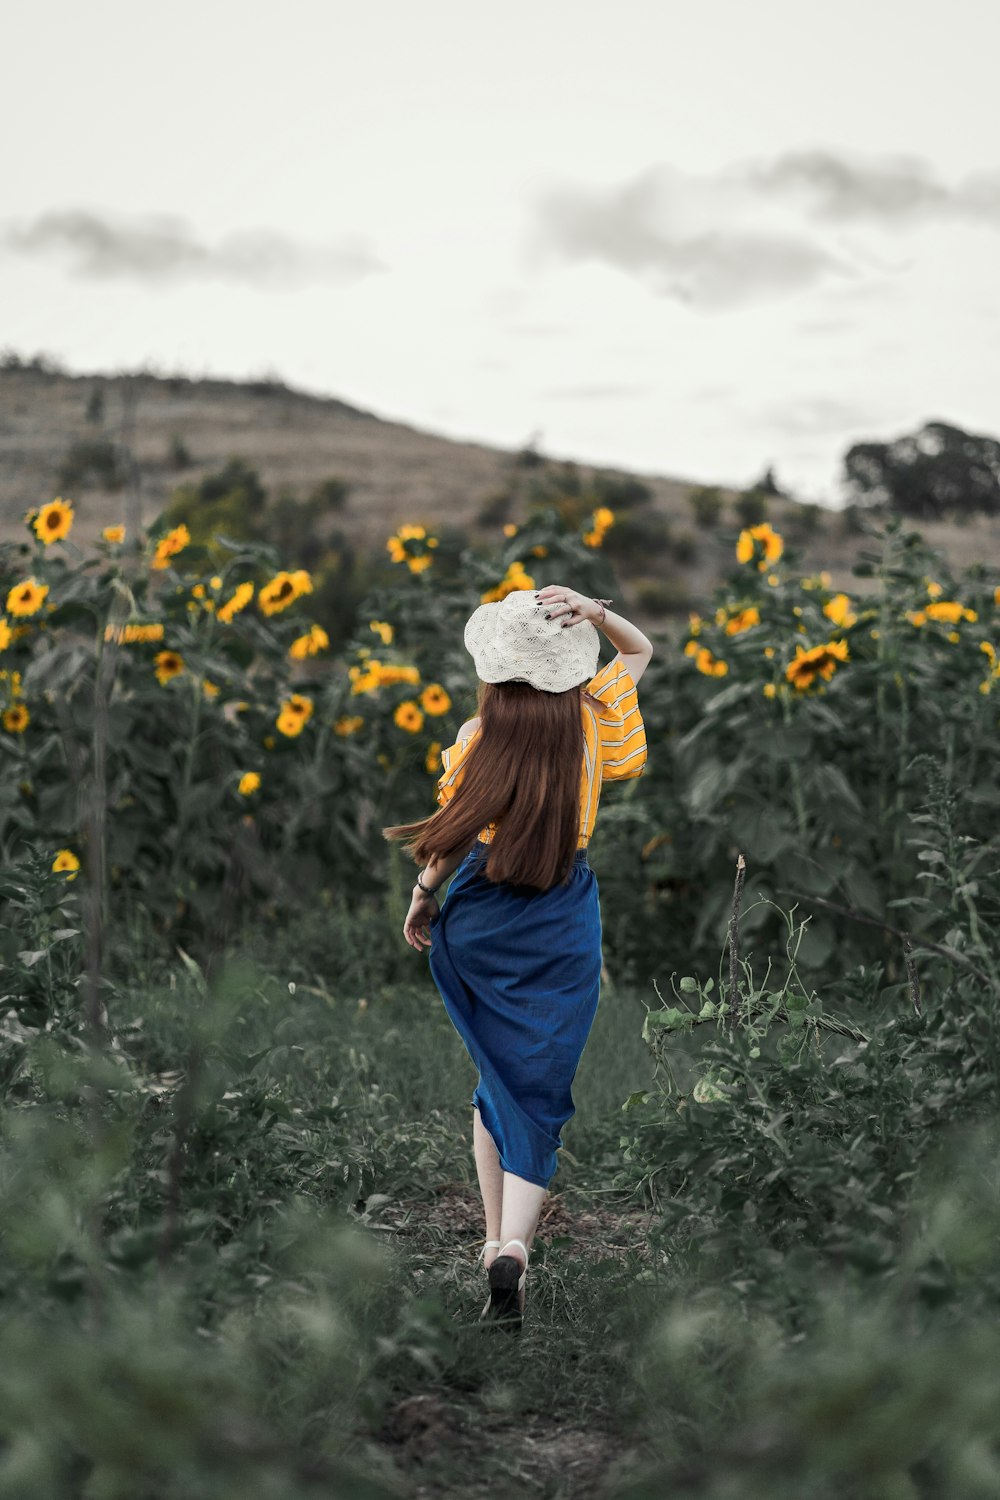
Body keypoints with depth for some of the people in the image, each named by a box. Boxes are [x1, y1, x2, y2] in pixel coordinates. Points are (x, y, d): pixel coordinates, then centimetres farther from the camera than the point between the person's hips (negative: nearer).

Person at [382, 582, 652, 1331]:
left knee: (497, 1077, 18)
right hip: (564, 924, 0)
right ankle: (514, 1245, -17)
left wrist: (422, 901, 12)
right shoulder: (593, 721, -4)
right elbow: (642, 650, 13)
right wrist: (597, 612, -5)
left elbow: (454, 838, -3)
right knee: (539, 1087, 2)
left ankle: (496, 1238, 22)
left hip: (480, 920, 1)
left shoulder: (479, 737, -8)